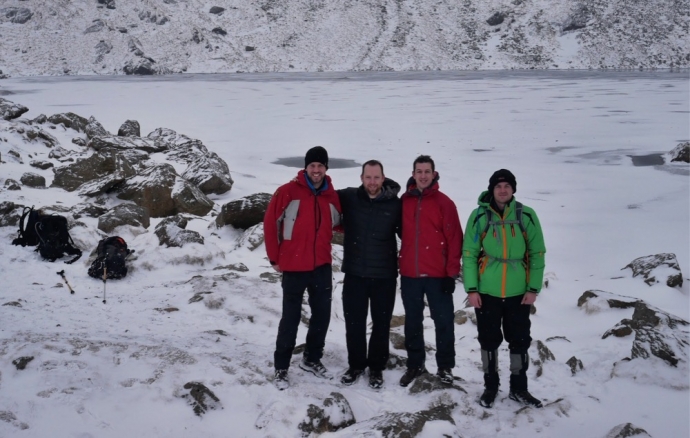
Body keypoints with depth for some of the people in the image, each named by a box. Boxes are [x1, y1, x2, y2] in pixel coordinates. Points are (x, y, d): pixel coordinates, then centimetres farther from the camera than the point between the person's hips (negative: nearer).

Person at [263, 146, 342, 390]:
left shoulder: (332, 196, 3)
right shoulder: (288, 192, -10)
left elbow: (337, 223, 19)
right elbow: (270, 224, -6)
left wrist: (323, 248, 7)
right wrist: (275, 258, -4)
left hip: (322, 267, 5)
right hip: (294, 267, -4)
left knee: (322, 314, 12)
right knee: (291, 318, 1)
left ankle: (312, 359, 30)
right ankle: (281, 368, 12)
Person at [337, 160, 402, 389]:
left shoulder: (395, 204, -5)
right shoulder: (348, 197, -3)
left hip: (385, 275, -1)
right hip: (354, 273, 1)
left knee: (381, 324, 9)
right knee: (354, 323, 9)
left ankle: (376, 367, 25)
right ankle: (356, 365, 27)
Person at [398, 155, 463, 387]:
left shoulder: (444, 203, -4)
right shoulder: (404, 202, 5)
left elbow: (454, 239, -6)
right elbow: (402, 233, 12)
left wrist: (451, 273, -9)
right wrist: (401, 264, 7)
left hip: (437, 275, -3)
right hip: (409, 274, 3)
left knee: (444, 321, 4)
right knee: (412, 321, 12)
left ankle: (445, 366, 17)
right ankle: (415, 364, 23)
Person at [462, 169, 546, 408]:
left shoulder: (527, 215, -2)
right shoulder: (479, 216, -5)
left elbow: (537, 253, 2)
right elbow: (469, 254, -3)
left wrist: (533, 288, -3)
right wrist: (471, 288, -8)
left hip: (518, 292, 1)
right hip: (487, 291, -1)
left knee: (520, 340, 10)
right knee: (489, 340, 11)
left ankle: (519, 388, 25)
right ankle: (490, 386, 26)